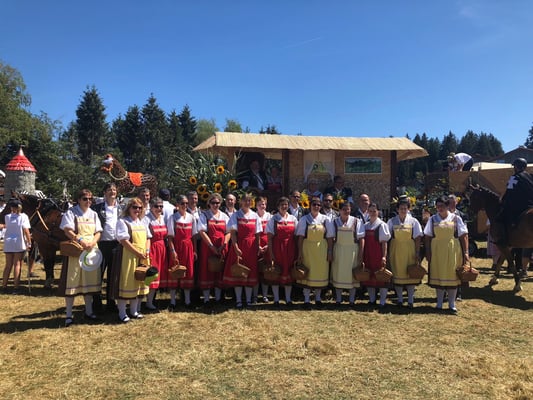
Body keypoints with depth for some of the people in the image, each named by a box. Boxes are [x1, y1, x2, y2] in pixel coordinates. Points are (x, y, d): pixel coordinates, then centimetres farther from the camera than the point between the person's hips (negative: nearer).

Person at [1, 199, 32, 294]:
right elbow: (26, 231, -11)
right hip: (19, 243, -3)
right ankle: (16, 287, 0)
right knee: (17, 265, 1)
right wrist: (29, 242, -8)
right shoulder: (23, 216, -5)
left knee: (8, 265, 13)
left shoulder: (7, 216, 4)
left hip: (8, 243, 3)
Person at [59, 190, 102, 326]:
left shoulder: (93, 214, 14)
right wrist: (80, 240, -26)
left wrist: (92, 243, -10)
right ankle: (69, 314, 3)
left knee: (90, 281, 10)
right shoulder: (71, 212, -2)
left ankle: (88, 311, 22)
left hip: (91, 251, 5)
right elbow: (68, 231, -13)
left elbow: (98, 232, 8)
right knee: (72, 282, -4)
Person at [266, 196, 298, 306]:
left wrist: (297, 252, 1)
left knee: (289, 272, 7)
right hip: (277, 248, -2)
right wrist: (271, 252, -9)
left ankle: (288, 299, 17)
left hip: (290, 249, 2)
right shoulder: (273, 219, 1)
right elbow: (269, 237, -2)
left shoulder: (293, 219, 7)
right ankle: (276, 299, 12)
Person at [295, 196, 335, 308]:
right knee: (307, 273, 2)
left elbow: (330, 238, 3)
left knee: (321, 273, 6)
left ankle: (318, 298, 23)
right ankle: (306, 300, 11)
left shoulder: (326, 220, 2)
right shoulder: (304, 219, 1)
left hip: (321, 250, 1)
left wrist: (330, 252, -2)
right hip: (307, 249, -1)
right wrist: (300, 252, -6)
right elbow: (300, 237, -1)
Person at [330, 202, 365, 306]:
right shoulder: (335, 222, -1)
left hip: (353, 251, -1)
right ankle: (338, 299, 20)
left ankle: (352, 300, 19)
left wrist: (360, 254, -8)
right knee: (338, 274, 8)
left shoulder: (357, 222, -5)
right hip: (339, 251, 1)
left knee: (352, 274, 6)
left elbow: (361, 239, -4)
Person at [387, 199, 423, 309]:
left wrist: (417, 253, -5)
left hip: (410, 251, 0)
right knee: (397, 274, 4)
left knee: (411, 274, 2)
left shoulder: (413, 221, 2)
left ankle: (410, 300, 11)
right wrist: (388, 253, -2)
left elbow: (417, 238, 0)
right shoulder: (391, 221, 2)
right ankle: (400, 299, 16)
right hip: (396, 250, 0)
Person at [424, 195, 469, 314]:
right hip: (437, 251, 1)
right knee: (438, 275, 6)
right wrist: (428, 252, -3)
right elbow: (428, 237, 4)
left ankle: (452, 304, 14)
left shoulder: (456, 218, 1)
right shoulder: (433, 219, 4)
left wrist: (465, 252, -6)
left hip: (452, 251, -1)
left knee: (452, 276, 3)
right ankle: (439, 303, 17)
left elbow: (463, 236, -1)